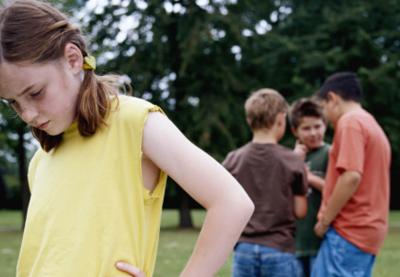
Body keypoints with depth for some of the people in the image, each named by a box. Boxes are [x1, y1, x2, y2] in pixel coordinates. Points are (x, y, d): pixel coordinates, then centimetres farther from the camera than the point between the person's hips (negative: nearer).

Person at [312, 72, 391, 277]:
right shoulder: (373, 126, 20)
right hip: (366, 229, 10)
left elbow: (351, 177, -21)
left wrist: (324, 220, -13)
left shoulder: (350, 122, -10)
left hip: (349, 230, -10)